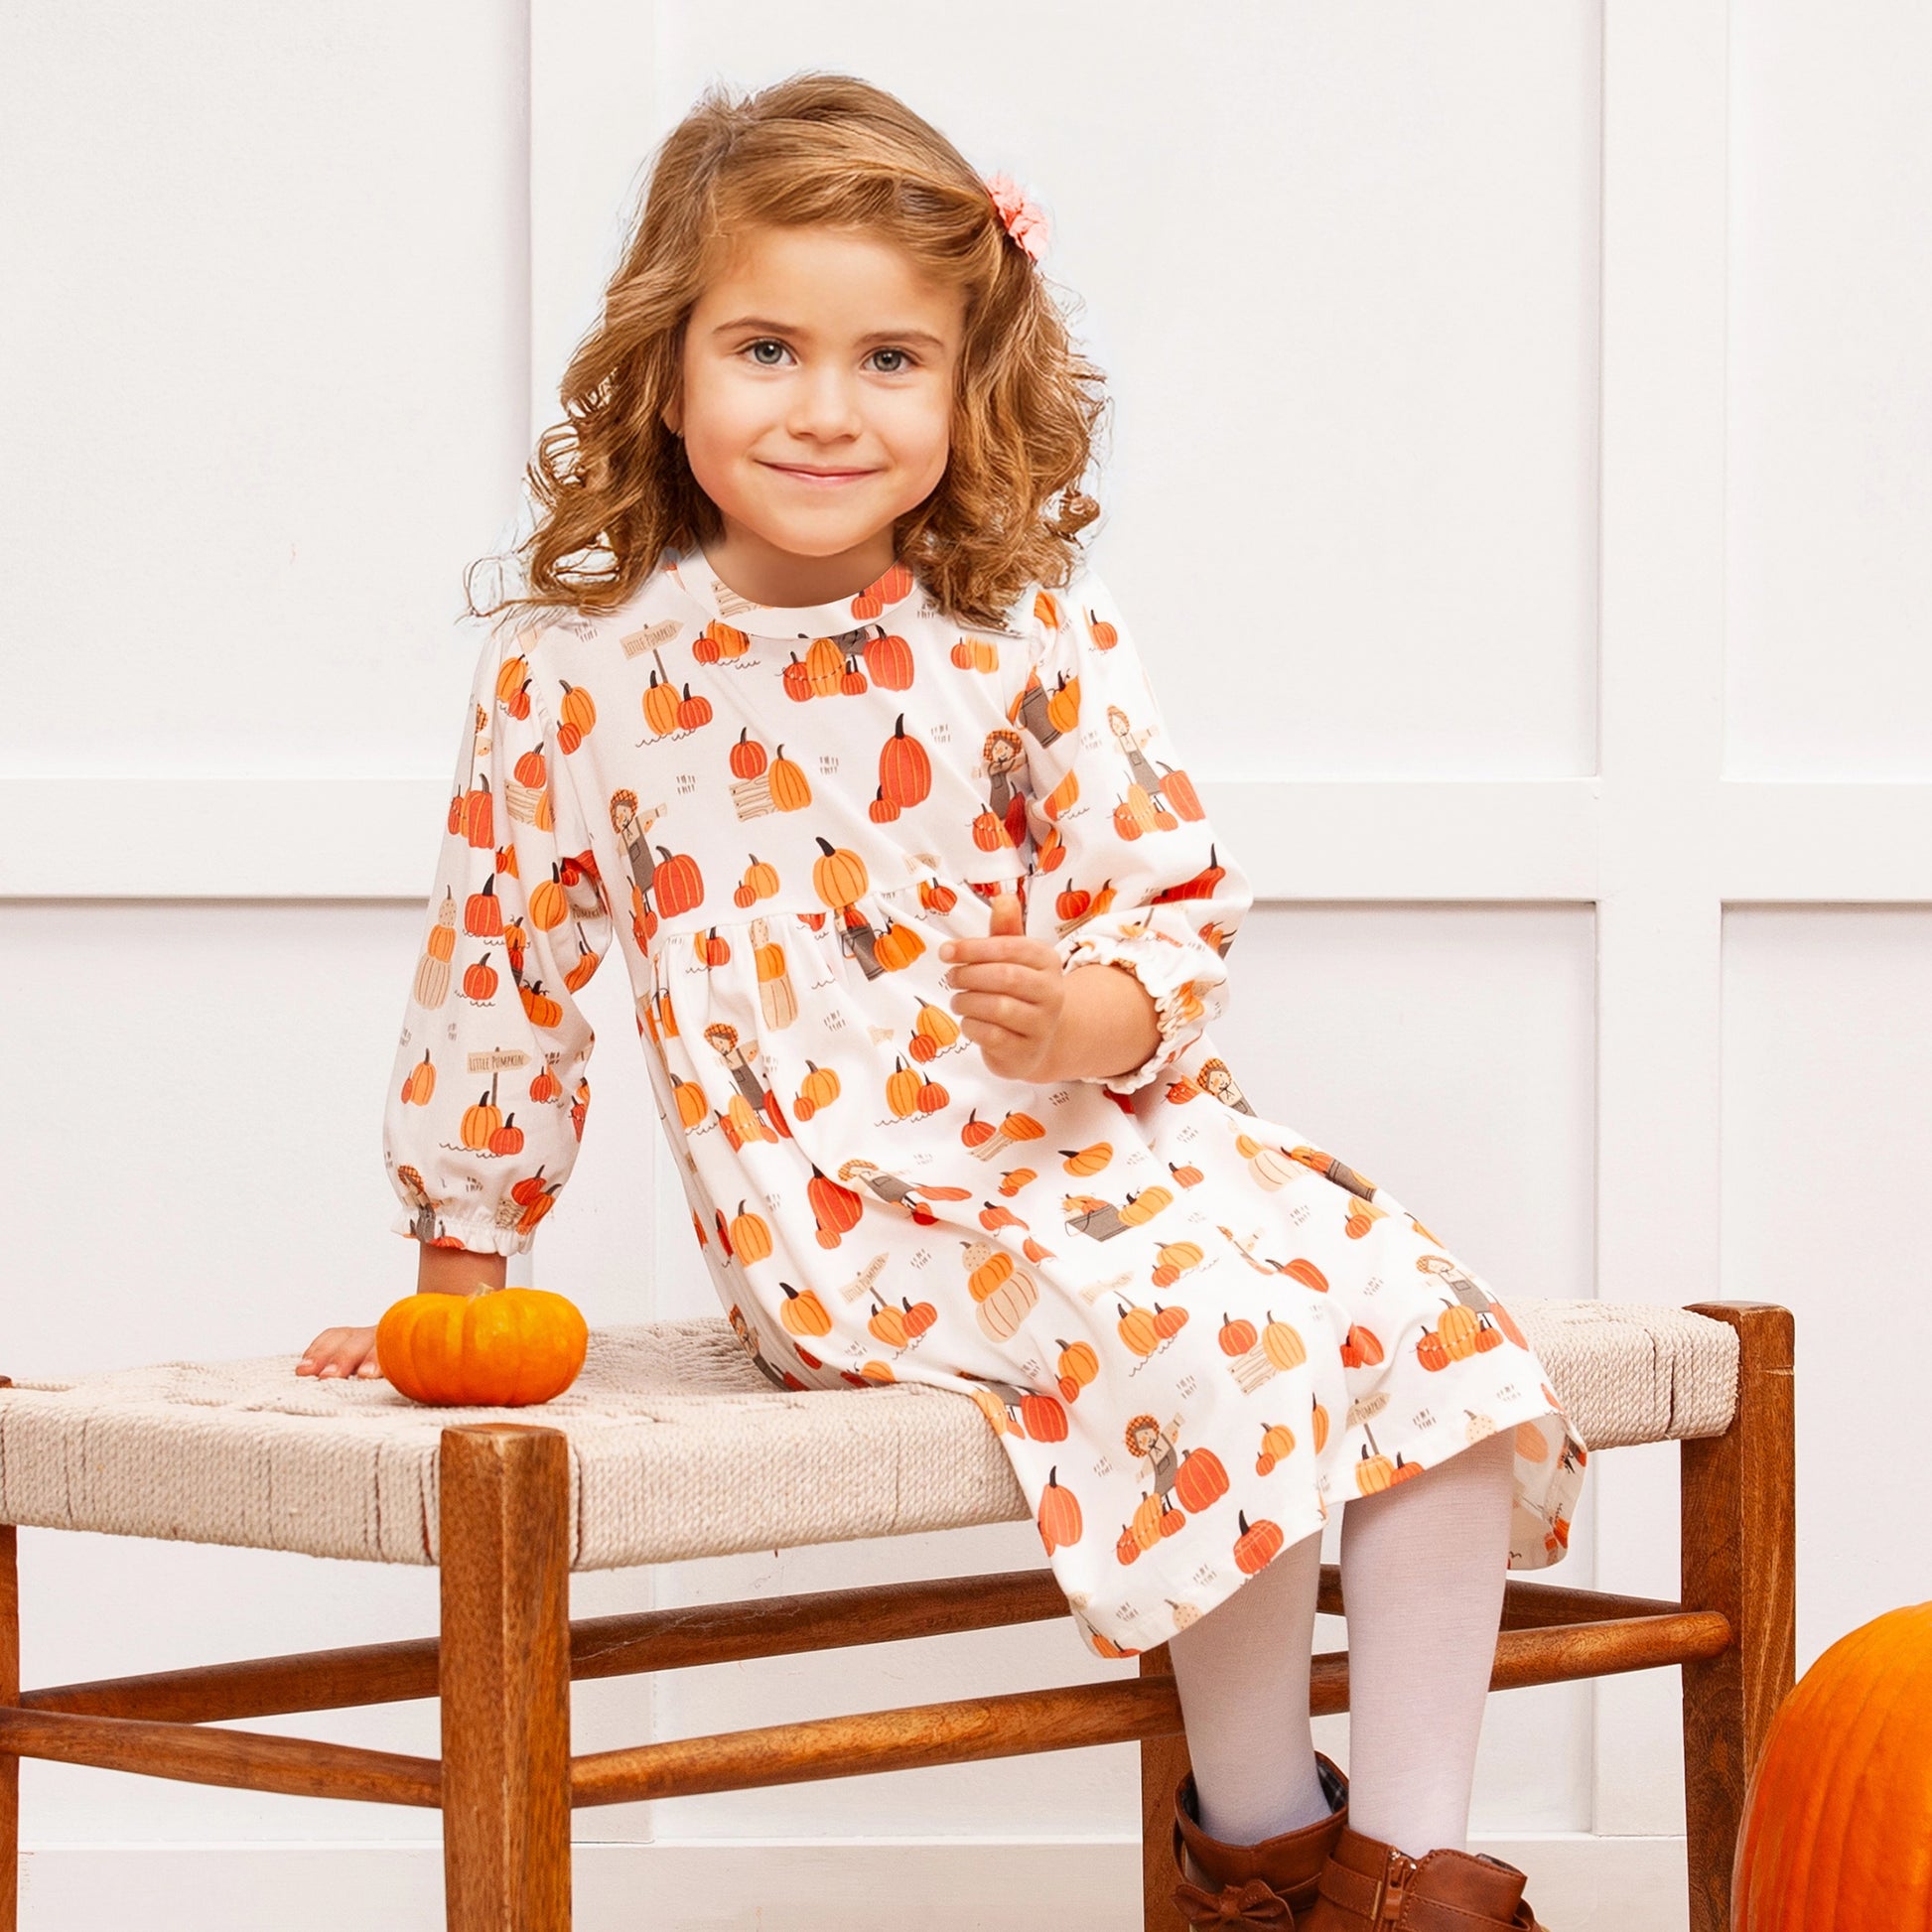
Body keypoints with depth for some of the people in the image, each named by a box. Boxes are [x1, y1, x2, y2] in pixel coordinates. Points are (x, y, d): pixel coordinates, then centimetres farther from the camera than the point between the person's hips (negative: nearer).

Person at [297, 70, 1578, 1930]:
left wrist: (1103, 1009, -17)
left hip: (1114, 1132, 4)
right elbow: (496, 970, 6)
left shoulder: (1031, 635, 1)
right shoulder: (575, 673, -3)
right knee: (1213, 1345, -29)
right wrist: (457, 1271, 13)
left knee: (1433, 1324, -18)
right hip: (851, 1216, -4)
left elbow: (1180, 888, 6)